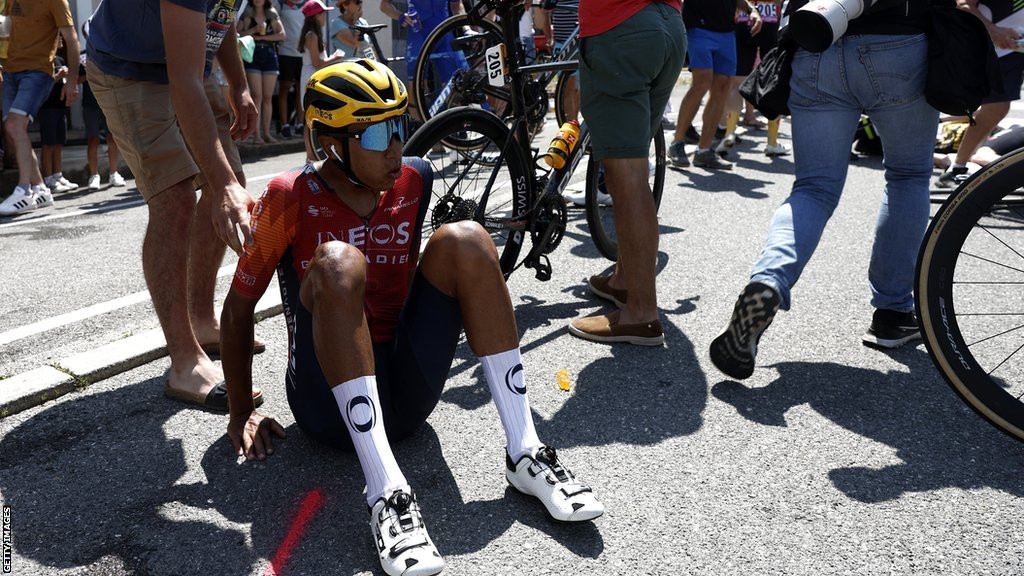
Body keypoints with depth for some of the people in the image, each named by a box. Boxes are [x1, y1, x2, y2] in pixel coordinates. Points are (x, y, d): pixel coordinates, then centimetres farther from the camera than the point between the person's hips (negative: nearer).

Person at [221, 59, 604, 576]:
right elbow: (238, 309, -1)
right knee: (338, 263, -30)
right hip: (329, 408, -4)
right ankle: (386, 492, -37)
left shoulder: (413, 180, 4)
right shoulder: (292, 199, -8)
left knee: (464, 241, -15)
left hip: (406, 396, 4)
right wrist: (241, 413, 0)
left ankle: (525, 454, -19)